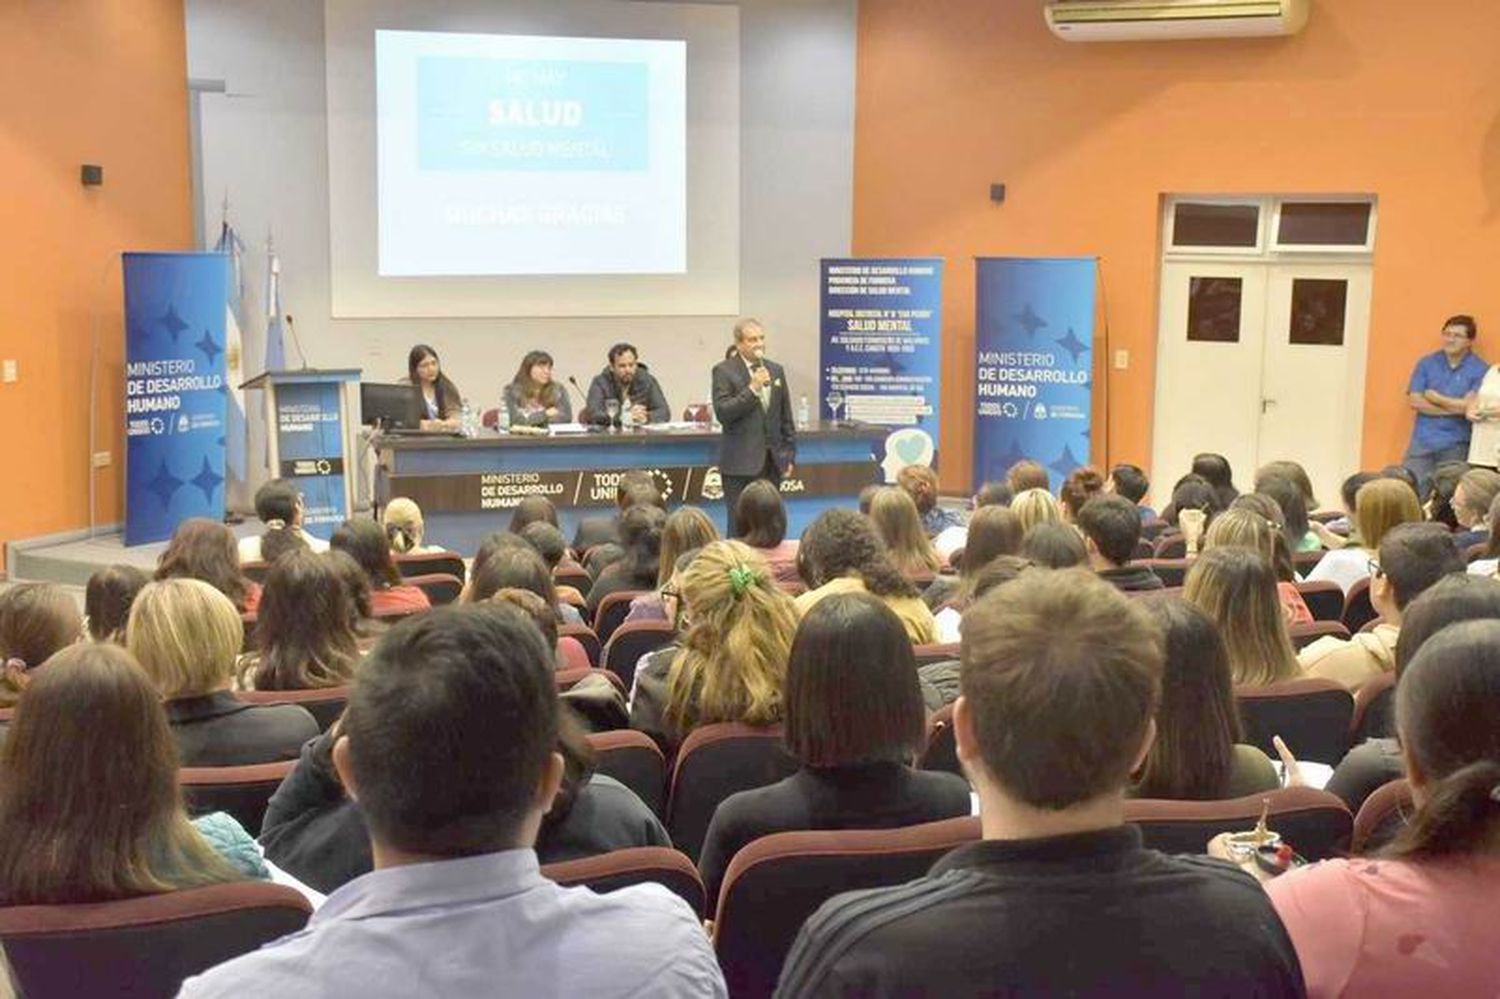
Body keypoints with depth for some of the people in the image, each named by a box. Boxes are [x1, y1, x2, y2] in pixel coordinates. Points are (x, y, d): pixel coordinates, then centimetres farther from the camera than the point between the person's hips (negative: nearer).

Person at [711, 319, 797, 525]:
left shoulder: (776, 370, 12)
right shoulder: (724, 371, -3)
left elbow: (786, 418, 16)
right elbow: (722, 413, -14)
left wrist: (789, 454, 12)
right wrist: (752, 388, -19)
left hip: (771, 460, 5)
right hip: (740, 462, -5)